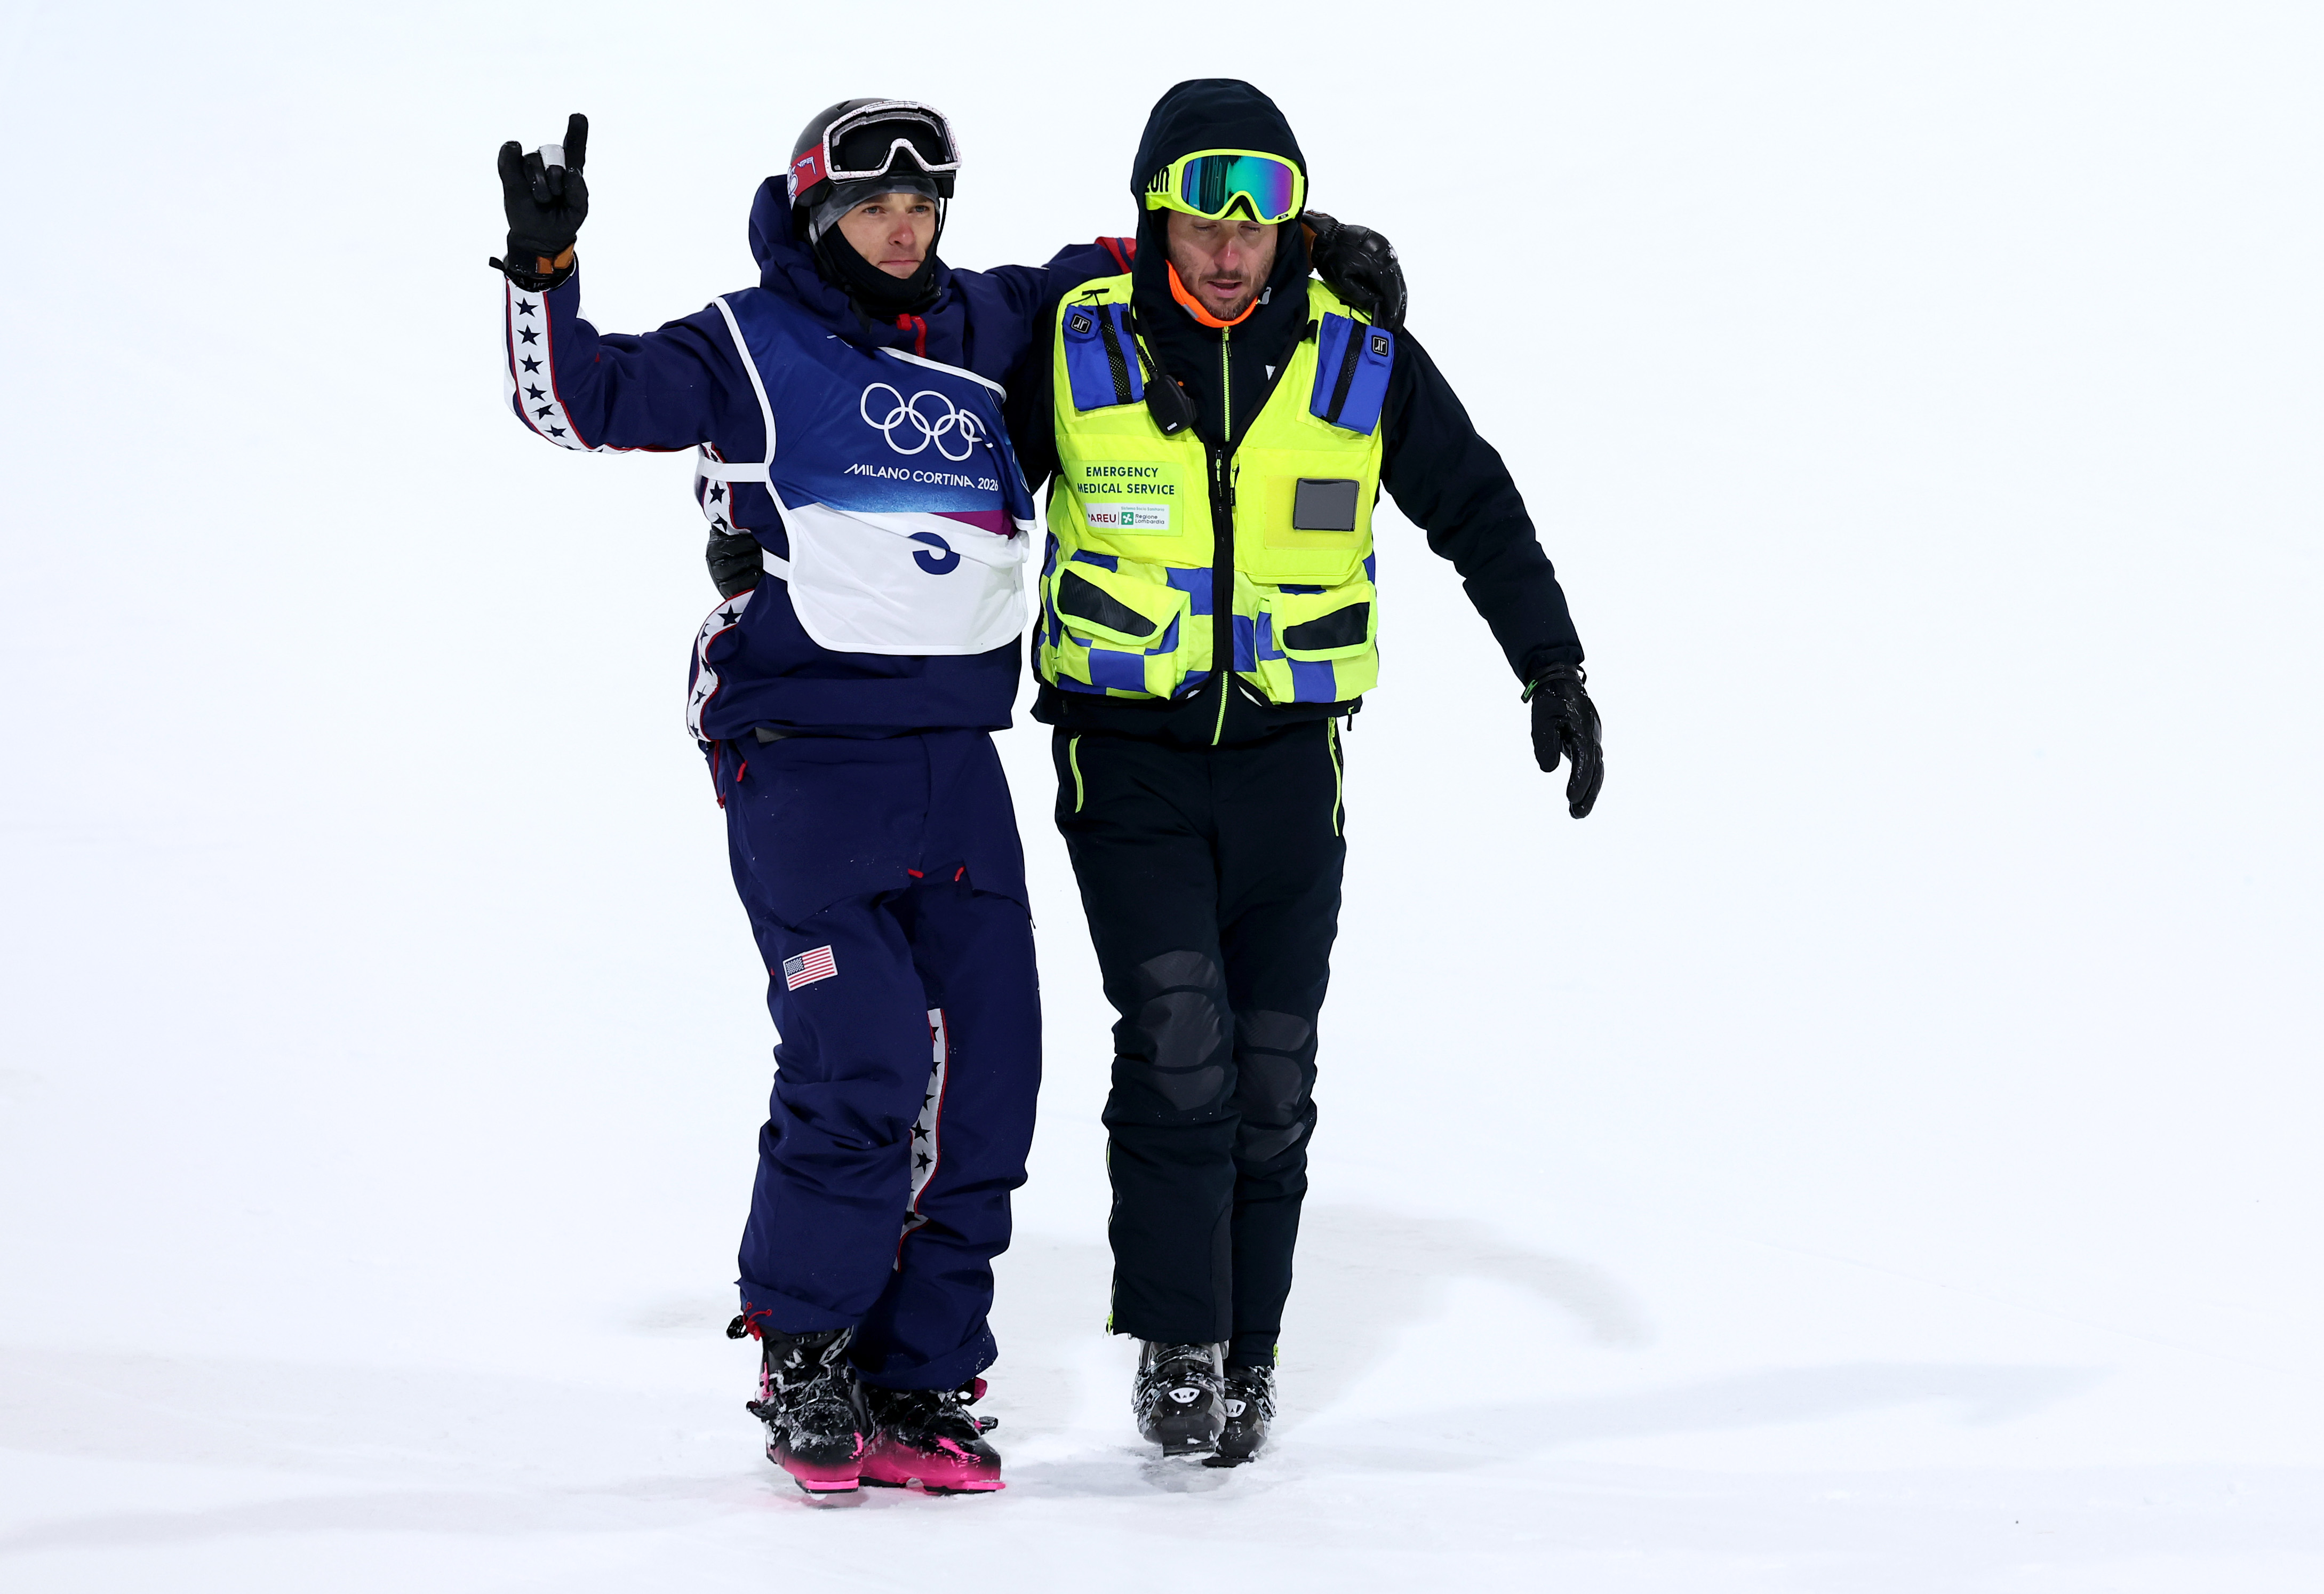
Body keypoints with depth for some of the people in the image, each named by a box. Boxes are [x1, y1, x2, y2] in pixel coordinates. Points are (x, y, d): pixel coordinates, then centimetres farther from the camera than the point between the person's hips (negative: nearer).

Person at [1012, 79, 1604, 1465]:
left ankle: (1248, 1355, 16)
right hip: (1127, 761, -2)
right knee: (1176, 1040, -15)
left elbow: (1478, 510, 8)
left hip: (1286, 764, 2)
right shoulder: (1075, 348, -3)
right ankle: (1176, 1348, -6)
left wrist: (1554, 670, 2)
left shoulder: (1360, 359, -1)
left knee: (1270, 1075, 3)